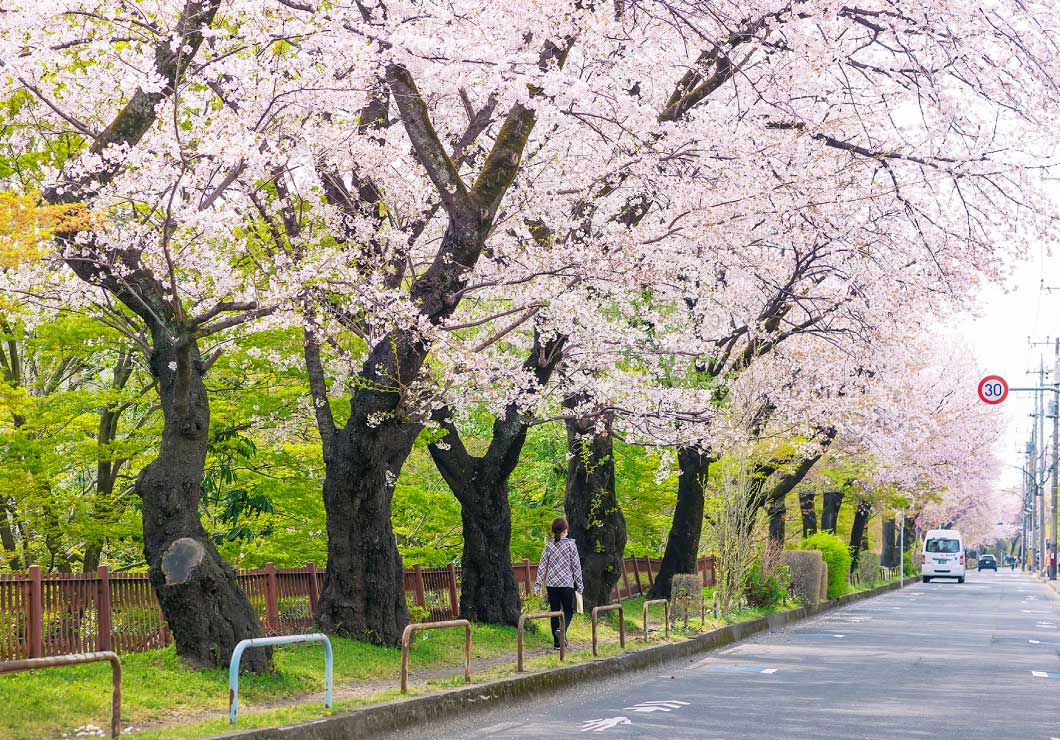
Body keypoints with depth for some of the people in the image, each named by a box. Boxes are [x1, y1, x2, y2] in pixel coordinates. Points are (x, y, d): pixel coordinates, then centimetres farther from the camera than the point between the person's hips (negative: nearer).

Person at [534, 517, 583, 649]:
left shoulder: (549, 545, 3)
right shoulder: (570, 544, -5)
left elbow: (542, 565, 2)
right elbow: (576, 565, -3)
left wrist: (538, 584, 5)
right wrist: (579, 584, 4)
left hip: (551, 584, 3)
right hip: (567, 583, -3)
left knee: (555, 612, 9)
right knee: (568, 610, 11)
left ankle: (557, 643, 9)